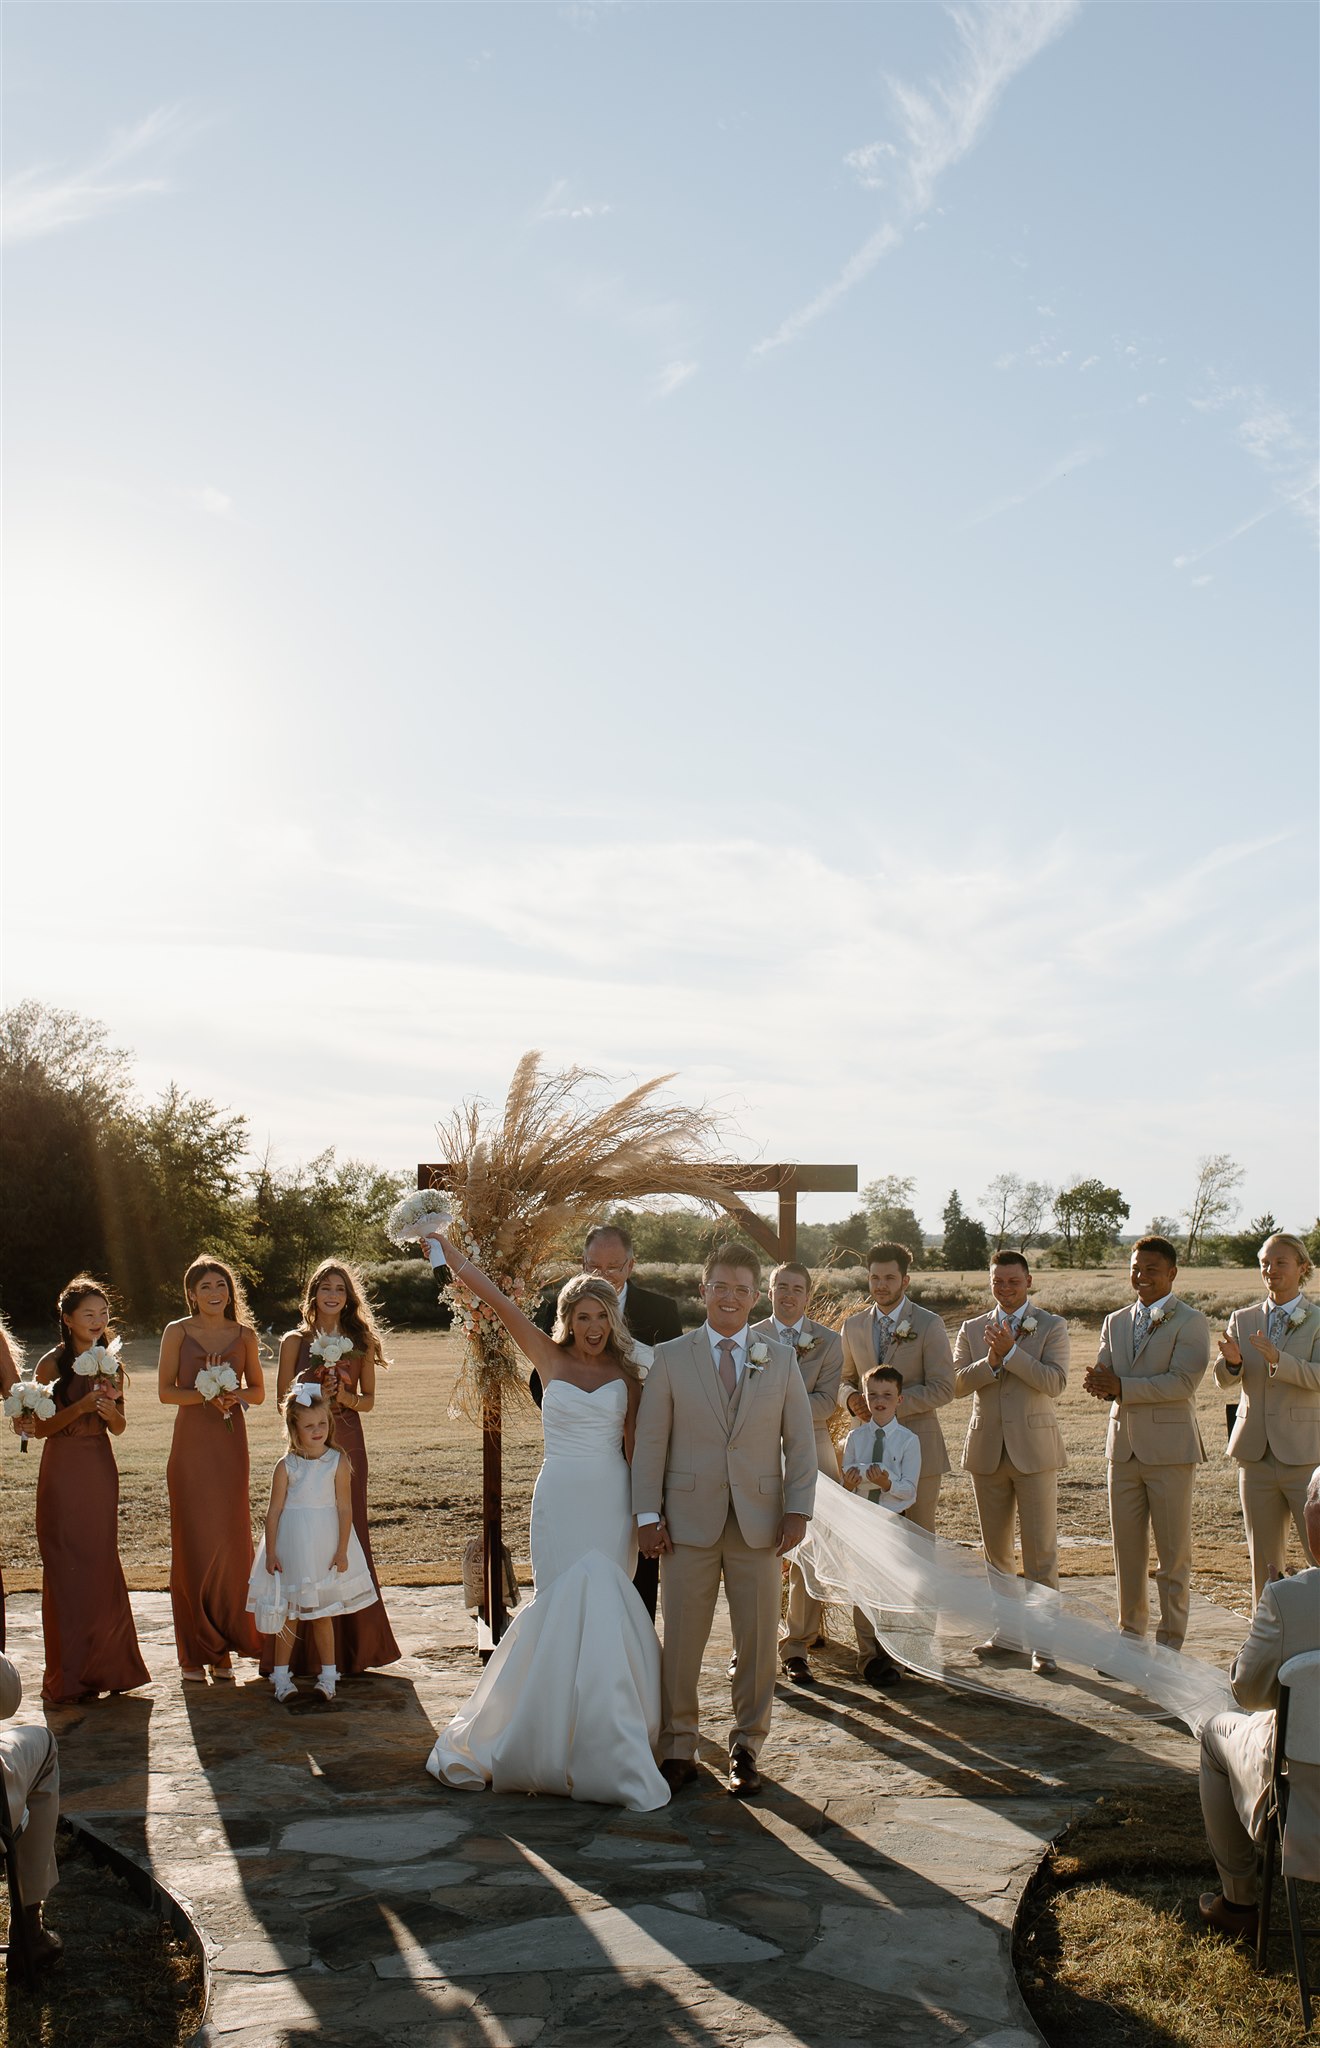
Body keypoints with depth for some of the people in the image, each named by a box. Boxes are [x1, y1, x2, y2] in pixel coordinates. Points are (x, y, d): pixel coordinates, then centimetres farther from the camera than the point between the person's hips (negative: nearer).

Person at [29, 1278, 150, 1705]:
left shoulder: (109, 1363, 8)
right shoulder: (52, 1364, -6)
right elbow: (40, 1426, -8)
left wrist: (110, 1411, -10)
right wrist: (83, 1405, -20)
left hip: (101, 1469, 4)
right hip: (63, 1471, -4)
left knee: (102, 1565, 7)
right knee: (66, 1569, -1)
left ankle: (105, 1666, 17)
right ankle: (68, 1677, 7)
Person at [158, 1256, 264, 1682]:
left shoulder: (244, 1335, 8)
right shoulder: (177, 1332, 3)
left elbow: (258, 1391, 13)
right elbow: (165, 1391, 0)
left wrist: (235, 1395, -8)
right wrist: (205, 1396, -15)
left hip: (230, 1444, 2)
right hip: (190, 1443, -2)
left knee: (231, 1541, 1)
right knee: (192, 1542, -2)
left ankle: (224, 1649, 11)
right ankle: (194, 1652, 7)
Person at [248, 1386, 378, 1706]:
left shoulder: (338, 1461, -6)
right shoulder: (286, 1465, -5)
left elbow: (345, 1508, -5)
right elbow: (274, 1510, -3)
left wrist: (342, 1551, -7)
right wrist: (271, 1553, -5)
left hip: (325, 1547, 0)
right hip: (291, 1548, 0)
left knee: (322, 1613, 9)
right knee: (288, 1614, 8)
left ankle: (327, 1676, 19)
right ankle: (282, 1677, 19)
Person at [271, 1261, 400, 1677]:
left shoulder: (362, 1342, 9)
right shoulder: (296, 1341, 4)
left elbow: (369, 1400, 11)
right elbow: (283, 1400, 3)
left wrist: (345, 1397, -8)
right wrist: (316, 1393, -13)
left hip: (347, 1443, 2)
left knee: (349, 1533, 2)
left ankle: (352, 1645, 13)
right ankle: (307, 1651, 4)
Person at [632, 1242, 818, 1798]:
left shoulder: (780, 1360, 8)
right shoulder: (670, 1357, 3)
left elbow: (800, 1440, 7)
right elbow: (650, 1441, 2)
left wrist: (798, 1509, -2)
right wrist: (648, 1514, -4)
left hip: (759, 1522, 1)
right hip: (689, 1521, -1)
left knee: (758, 1640, 7)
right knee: (680, 1639, 3)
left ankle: (747, 1747, 23)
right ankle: (678, 1748, 18)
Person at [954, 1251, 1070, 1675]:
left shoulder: (1052, 1327, 0)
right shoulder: (972, 1330, 9)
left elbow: (1055, 1382, -13)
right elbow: (957, 1382, -2)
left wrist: (1011, 1351, -21)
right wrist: (990, 1361, -19)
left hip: (1034, 1449, -3)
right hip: (987, 1449, 4)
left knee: (1040, 1548, -4)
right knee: (995, 1548, 12)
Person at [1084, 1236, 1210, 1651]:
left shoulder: (1190, 1322, -5)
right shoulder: (1115, 1322, 14)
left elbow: (1183, 1383, -16)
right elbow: (1103, 1381, 9)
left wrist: (1122, 1387, -19)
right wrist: (1101, 1383, -16)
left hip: (1169, 1449, -5)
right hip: (1124, 1446, 5)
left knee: (1173, 1552, 3)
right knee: (1126, 1549, 11)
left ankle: (1169, 1644, 12)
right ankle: (1130, 1635, 22)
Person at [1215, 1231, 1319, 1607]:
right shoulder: (1242, 1320, 11)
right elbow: (1223, 1378, 1)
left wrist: (1279, 1359, -31)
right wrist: (1231, 1361, -22)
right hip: (1256, 1455, 4)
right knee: (1264, 1560, 9)